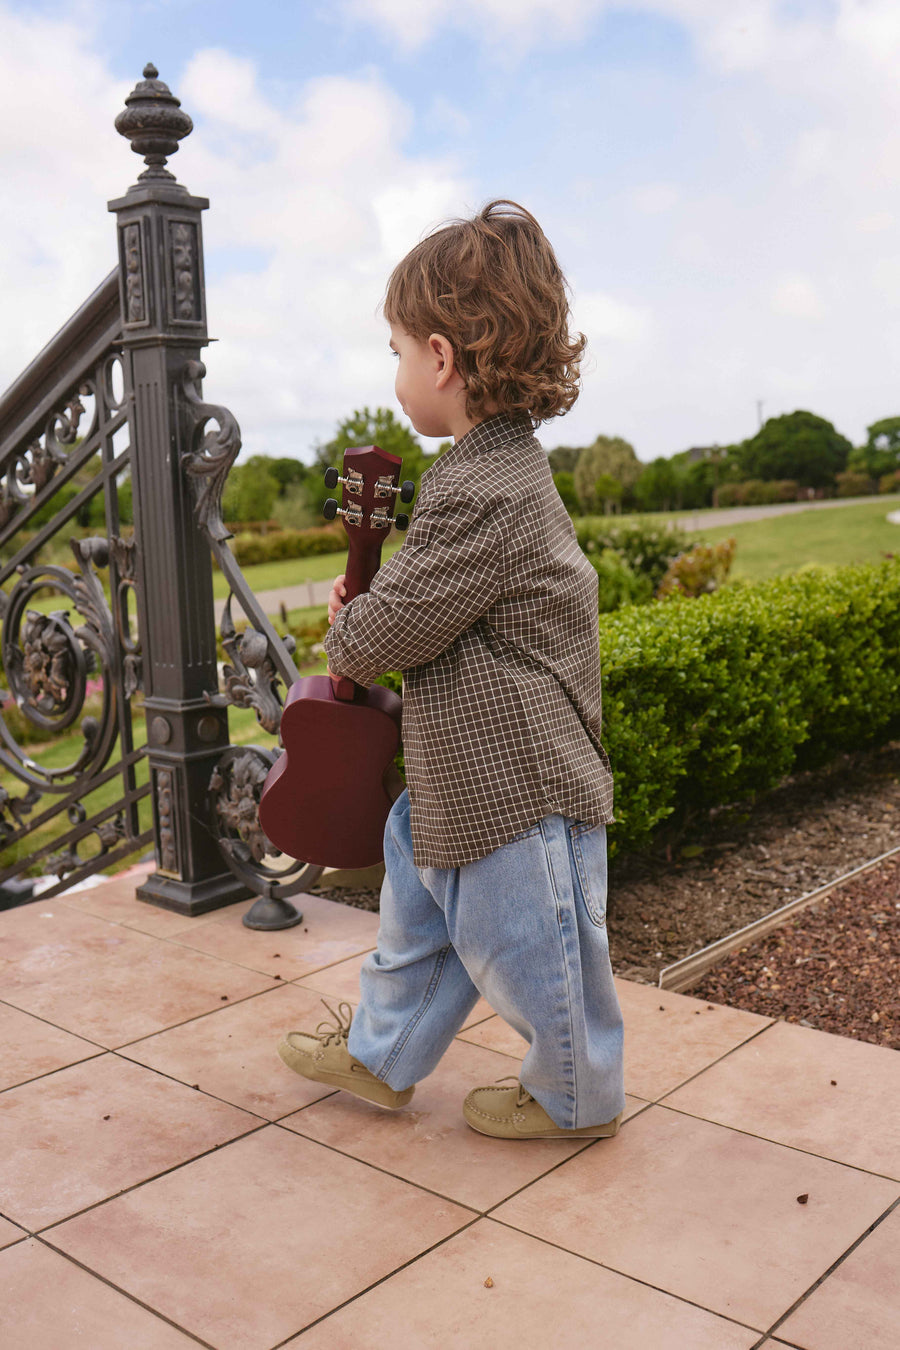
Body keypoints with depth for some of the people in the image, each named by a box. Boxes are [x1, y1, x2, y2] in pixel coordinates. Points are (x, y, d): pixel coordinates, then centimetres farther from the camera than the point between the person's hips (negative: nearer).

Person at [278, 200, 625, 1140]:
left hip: (516, 789, -10)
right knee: (417, 915, 24)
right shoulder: (500, 467, 8)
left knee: (530, 953, 10)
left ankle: (578, 1096, 33)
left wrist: (344, 636, -2)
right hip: (460, 780, 11)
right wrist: (367, 608, 4)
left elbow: (385, 635, -24)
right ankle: (380, 1055, 44)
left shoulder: (482, 495, -27)